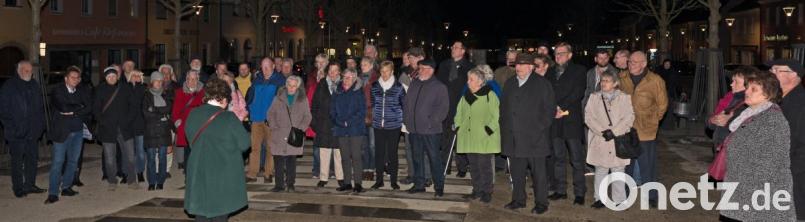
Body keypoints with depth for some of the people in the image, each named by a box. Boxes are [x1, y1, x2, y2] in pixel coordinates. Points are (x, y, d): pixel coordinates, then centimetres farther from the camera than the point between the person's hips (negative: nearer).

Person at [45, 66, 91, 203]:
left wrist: (72, 111, -13)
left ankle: (66, 187, 22)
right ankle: (53, 193, -4)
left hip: (78, 131, 4)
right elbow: (63, 107, -18)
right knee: (58, 161, -6)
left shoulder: (82, 92, 8)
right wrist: (79, 108, -7)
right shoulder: (57, 91, -3)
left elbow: (89, 108, -6)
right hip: (62, 131, -4)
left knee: (73, 161, 10)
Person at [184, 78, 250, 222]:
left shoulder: (192, 115, -1)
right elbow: (245, 144, -11)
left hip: (198, 173, 4)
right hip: (224, 176, -4)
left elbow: (192, 141, 9)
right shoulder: (229, 118, -16)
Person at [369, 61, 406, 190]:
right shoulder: (375, 86, 7)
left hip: (393, 125, -3)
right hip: (378, 125, 3)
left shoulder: (398, 87, -2)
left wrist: (401, 118, 0)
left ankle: (393, 180, 12)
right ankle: (379, 180, 15)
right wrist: (374, 115, 11)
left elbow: (405, 105, 4)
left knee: (392, 153, 2)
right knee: (379, 153, 5)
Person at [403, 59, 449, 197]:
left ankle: (439, 186, 6)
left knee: (434, 157, -2)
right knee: (417, 157, 12)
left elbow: (443, 107, -10)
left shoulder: (439, 87, -5)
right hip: (414, 128, 6)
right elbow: (406, 103, 19)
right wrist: (406, 118, 8)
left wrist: (432, 121, -16)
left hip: (430, 130, -6)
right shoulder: (414, 84, 14)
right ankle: (419, 184, 22)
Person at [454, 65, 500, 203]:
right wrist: (458, 127, 11)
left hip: (484, 139, -6)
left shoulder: (490, 95, -6)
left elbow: (496, 117, -7)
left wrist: (488, 130, -13)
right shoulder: (466, 96, 13)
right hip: (469, 137, 6)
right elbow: (459, 114, 22)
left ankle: (487, 192, 9)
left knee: (484, 165, -3)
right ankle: (477, 190, 22)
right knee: (473, 165, 10)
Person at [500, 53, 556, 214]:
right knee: (516, 171, 11)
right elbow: (503, 107, 20)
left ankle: (541, 203, 10)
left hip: (535, 137, -5)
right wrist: (505, 127, 10)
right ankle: (518, 200, 23)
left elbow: (550, 109, -3)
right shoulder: (509, 84, 15)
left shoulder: (542, 83, -1)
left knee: (538, 172, 1)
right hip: (513, 138, 5)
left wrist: (541, 128, -9)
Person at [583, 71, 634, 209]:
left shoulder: (625, 98, 2)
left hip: (618, 141, -1)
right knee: (600, 171, 8)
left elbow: (629, 118, -5)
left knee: (618, 171, 3)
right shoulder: (594, 97, 6)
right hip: (599, 142, 1)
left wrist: (614, 132, -14)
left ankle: (619, 200, 12)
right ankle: (600, 198, 18)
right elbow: (589, 117, -2)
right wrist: (603, 131, -12)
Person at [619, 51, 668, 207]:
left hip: (646, 131, -3)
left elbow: (662, 104, 4)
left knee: (647, 165, 3)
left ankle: (651, 196, 16)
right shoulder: (622, 78, 2)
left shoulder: (655, 81, -7)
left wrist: (653, 120, 7)